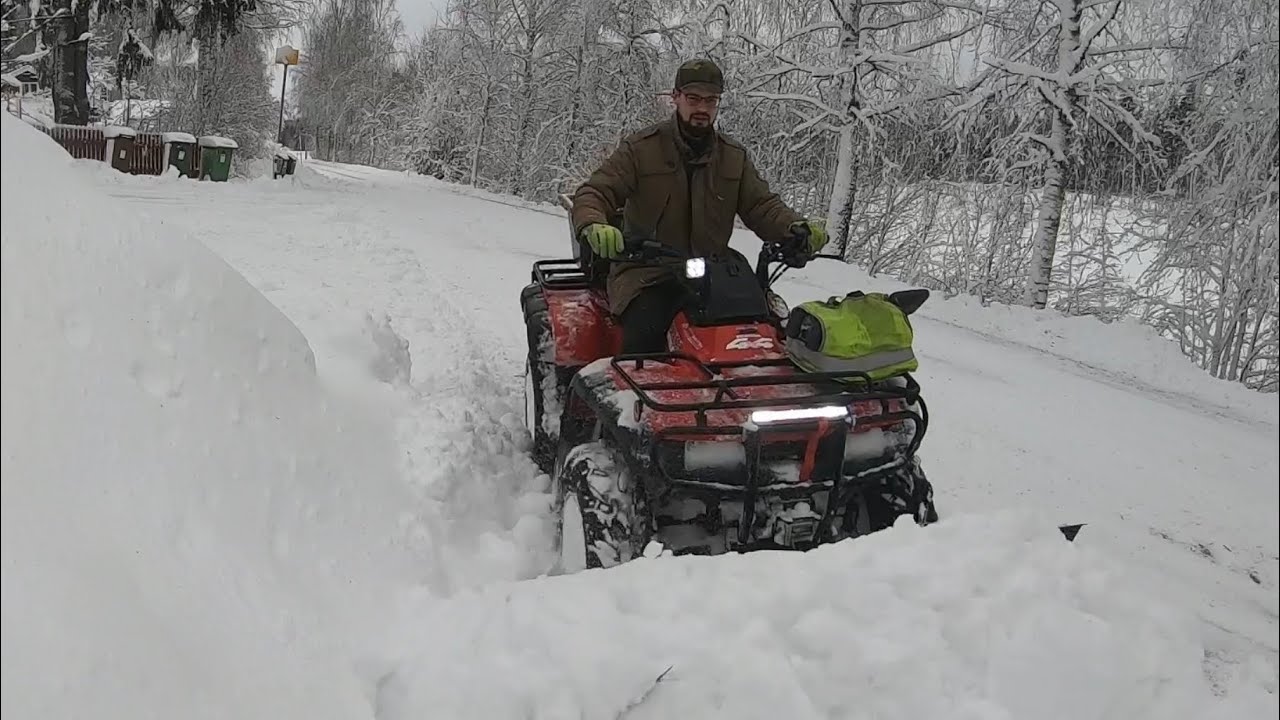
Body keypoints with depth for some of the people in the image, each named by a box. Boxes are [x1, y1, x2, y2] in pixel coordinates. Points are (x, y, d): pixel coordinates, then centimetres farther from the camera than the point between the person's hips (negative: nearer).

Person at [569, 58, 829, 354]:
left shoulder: (734, 157, 12)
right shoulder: (640, 148, 0)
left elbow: (762, 205, 11)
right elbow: (593, 194, -6)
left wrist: (797, 228, -12)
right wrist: (593, 226, -30)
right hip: (647, 276, -3)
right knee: (644, 335, -33)